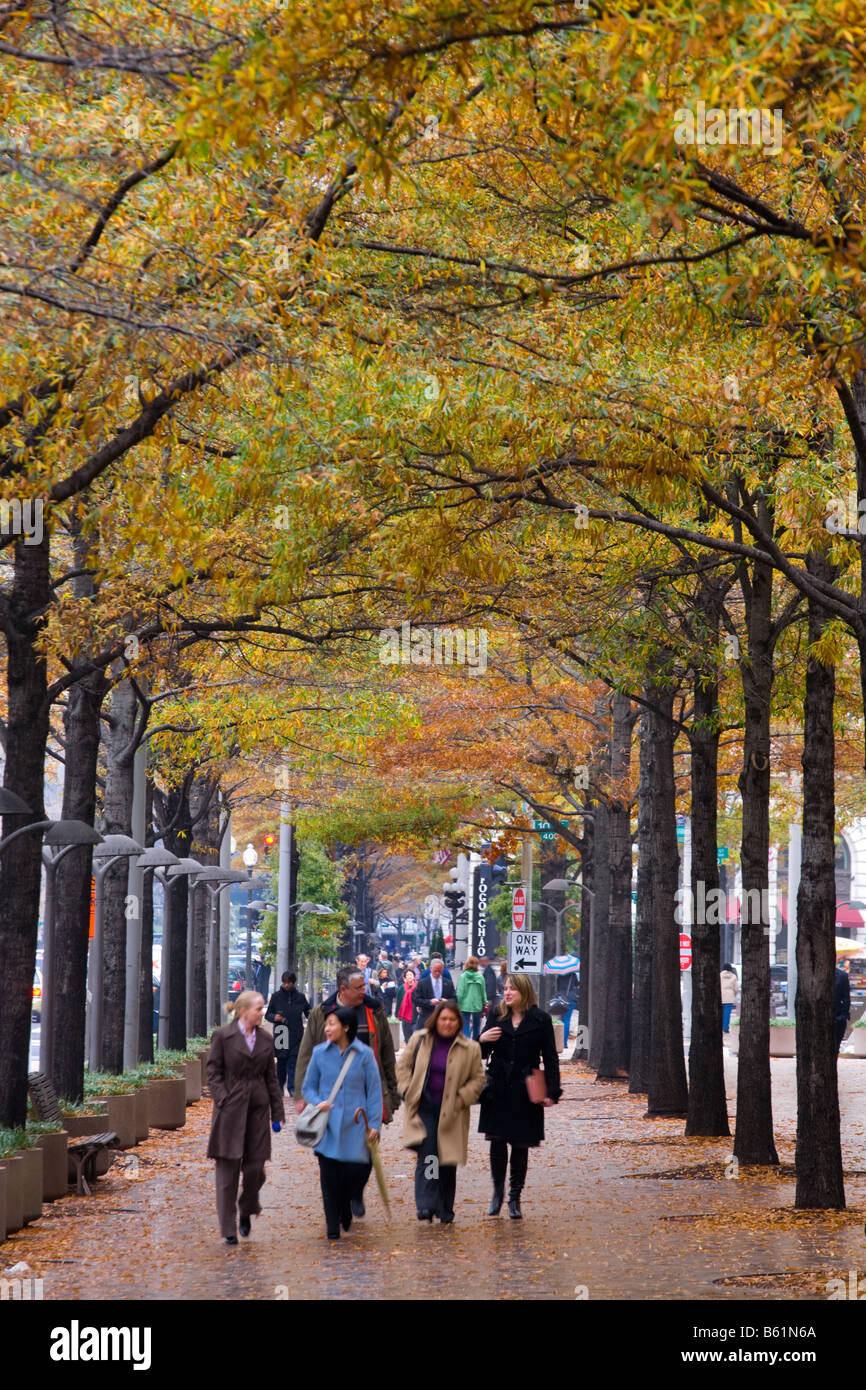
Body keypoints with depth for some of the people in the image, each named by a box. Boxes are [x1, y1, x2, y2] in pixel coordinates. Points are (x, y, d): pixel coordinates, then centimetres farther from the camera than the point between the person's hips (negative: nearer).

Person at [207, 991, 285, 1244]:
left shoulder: (266, 1039, 10)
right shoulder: (223, 1036, -2)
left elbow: (271, 1078, 13)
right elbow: (213, 1073, -2)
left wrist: (277, 1112, 10)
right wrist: (223, 1100, -14)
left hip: (257, 1108, 3)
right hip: (231, 1109, -3)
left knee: (255, 1167, -1)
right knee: (228, 1168, -1)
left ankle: (246, 1212, 26)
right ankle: (228, 1229, 6)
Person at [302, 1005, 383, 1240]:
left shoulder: (364, 1054, -1)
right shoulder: (320, 1053, 4)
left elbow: (374, 1090, 3)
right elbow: (308, 1086, 12)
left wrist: (374, 1124, -2)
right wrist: (317, 1102, -9)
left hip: (355, 1123, -1)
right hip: (328, 1123, 1)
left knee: (357, 1169, -9)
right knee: (329, 1174, -2)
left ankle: (346, 1206, 23)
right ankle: (332, 1225, 11)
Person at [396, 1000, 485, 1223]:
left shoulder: (470, 1049, 2)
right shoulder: (418, 1040, 5)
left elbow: (477, 1078, 7)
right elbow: (403, 1065, 12)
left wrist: (463, 1098, -7)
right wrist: (408, 1091, -1)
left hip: (450, 1113, 1)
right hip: (423, 1109, -1)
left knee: (448, 1163, 6)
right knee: (426, 1156, -16)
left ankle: (445, 1213, 20)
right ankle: (426, 1207, -20)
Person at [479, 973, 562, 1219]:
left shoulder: (540, 1020, -1)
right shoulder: (496, 1016, 6)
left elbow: (550, 1058, 0)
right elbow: (482, 1053, 11)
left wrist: (552, 1091, -8)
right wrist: (482, 1040, -13)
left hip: (526, 1092, -2)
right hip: (498, 1091, 2)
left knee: (521, 1145, 4)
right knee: (497, 1141, -2)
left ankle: (515, 1198, 14)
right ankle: (497, 1192, 13)